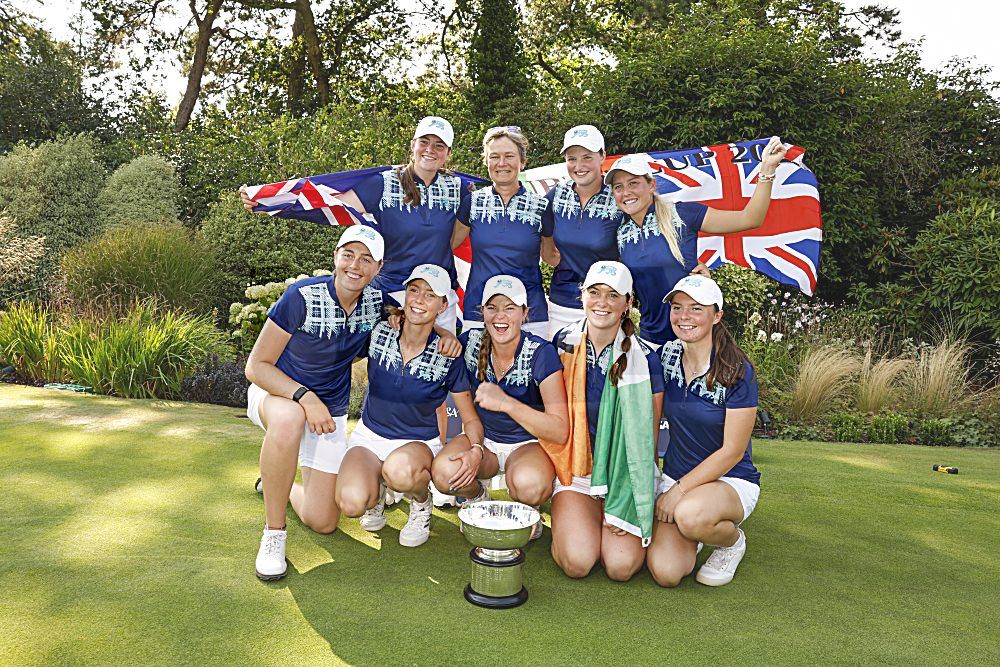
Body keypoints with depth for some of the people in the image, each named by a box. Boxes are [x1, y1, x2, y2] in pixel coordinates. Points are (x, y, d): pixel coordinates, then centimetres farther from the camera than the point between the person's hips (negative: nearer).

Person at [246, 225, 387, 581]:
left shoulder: (377, 303, -11)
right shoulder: (302, 296, -24)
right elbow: (256, 366, -21)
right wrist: (305, 397, -35)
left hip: (331, 412, 4)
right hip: (276, 392, -4)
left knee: (323, 522, 3)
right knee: (289, 420, -44)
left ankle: (279, 484, 37)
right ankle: (273, 532, -23)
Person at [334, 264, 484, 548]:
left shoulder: (447, 358, -12)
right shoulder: (378, 335, -8)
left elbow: (471, 420, -6)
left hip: (419, 443, -1)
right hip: (370, 436, 1)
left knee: (399, 469, -39)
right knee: (351, 502, -29)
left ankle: (421, 502, -1)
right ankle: (376, 490, 10)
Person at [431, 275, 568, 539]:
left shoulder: (541, 353, -19)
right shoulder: (471, 341, -10)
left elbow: (560, 432, -23)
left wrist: (506, 403, -35)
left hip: (529, 442, -3)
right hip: (483, 438, 3)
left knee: (529, 484, -36)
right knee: (444, 471, -29)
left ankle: (528, 510, 2)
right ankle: (478, 497, 6)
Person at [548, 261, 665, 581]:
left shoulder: (644, 358, -8)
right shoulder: (563, 343, -1)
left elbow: (648, 438, -4)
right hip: (575, 467, 1)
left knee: (621, 566, -18)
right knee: (577, 562, -19)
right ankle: (570, 521, 14)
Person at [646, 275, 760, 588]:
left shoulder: (737, 371, -16)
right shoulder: (667, 355, -2)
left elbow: (732, 451, -15)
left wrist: (679, 490, -18)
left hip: (731, 480, -3)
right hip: (675, 475, 4)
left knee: (690, 515, -38)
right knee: (665, 571, -19)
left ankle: (733, 541, -2)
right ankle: (690, 538, 17)